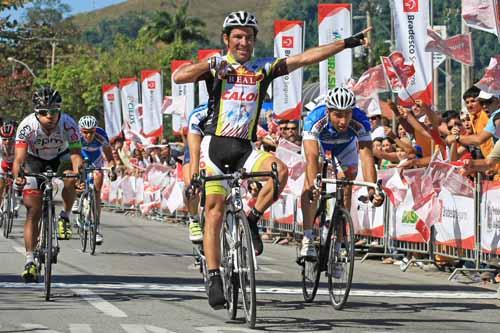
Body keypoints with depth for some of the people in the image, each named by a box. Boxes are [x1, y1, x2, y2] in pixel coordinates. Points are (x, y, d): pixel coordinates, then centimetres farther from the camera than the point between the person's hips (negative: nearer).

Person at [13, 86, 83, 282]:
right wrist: (17, 175, -57)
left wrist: (78, 171, -58)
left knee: (70, 179, -33)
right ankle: (30, 261, -8)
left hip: (60, 158, 1)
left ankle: (65, 218, -6)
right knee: (33, 212, -11)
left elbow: (76, 155, -36)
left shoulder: (68, 124, -30)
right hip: (35, 161, -1)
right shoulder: (27, 126, -31)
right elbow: (19, 158, -36)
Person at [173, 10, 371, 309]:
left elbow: (305, 58, 1)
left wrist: (349, 43, -5)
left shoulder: (263, 69, 7)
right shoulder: (216, 66, 1)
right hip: (216, 145, -2)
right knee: (215, 211, -8)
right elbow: (179, 77, -13)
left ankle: (252, 219, -5)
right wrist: (212, 65, -21)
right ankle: (215, 279, -6)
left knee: (280, 170, -27)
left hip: (245, 148, 2)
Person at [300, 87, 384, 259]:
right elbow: (311, 157, -53)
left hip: (346, 144, 1)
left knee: (346, 187, -8)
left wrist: (372, 190, -62)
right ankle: (307, 238, -19)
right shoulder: (314, 120, -43)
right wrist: (313, 185, -69)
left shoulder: (360, 122, -40)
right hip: (319, 141, -1)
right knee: (310, 184, -21)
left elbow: (367, 157, -48)